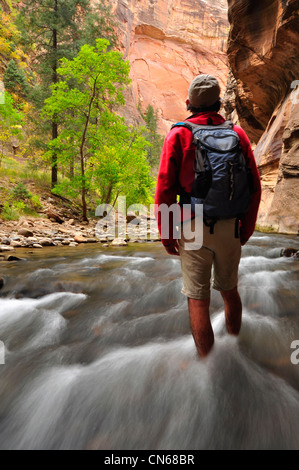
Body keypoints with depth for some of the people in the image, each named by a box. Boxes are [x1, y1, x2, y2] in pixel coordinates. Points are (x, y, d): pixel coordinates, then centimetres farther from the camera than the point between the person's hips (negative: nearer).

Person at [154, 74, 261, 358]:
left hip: (193, 228, -4)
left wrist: (166, 234, -1)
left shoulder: (178, 135, -2)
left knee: (198, 300, 6)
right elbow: (254, 187, 4)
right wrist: (247, 228, 13)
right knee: (229, 290, 22)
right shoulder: (238, 134, 6)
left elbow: (165, 189, -9)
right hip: (229, 227, 4)